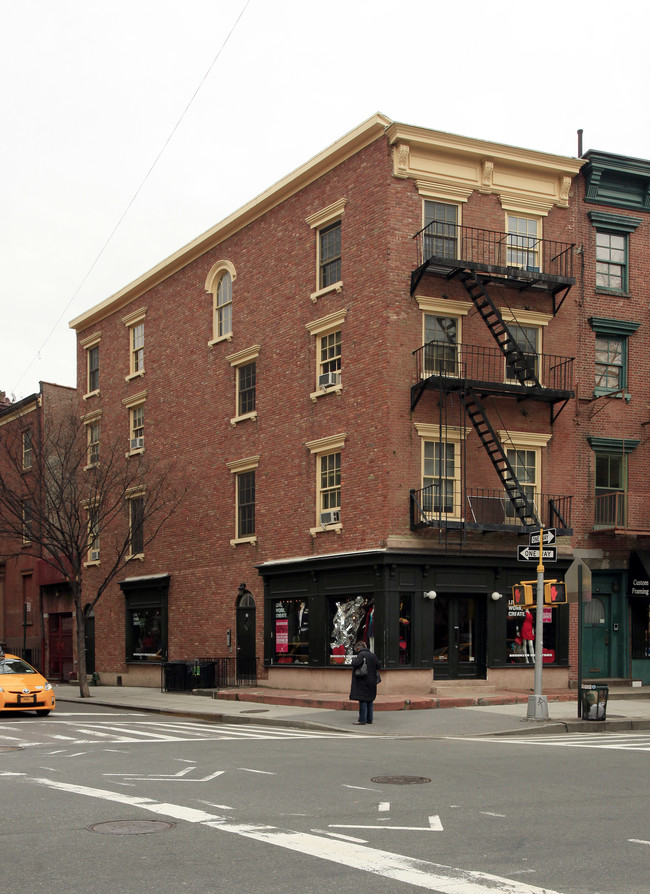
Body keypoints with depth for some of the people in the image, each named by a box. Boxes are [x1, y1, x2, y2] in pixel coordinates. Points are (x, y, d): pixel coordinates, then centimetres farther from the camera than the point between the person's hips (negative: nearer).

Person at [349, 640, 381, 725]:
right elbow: (378, 665, 10)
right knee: (369, 700, 13)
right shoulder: (372, 655, 9)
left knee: (363, 700, -6)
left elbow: (355, 664, -22)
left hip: (363, 681, -7)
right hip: (372, 682, 7)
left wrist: (354, 658, -3)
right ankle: (369, 719, 18)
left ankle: (362, 720, -7)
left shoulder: (361, 655, -13)